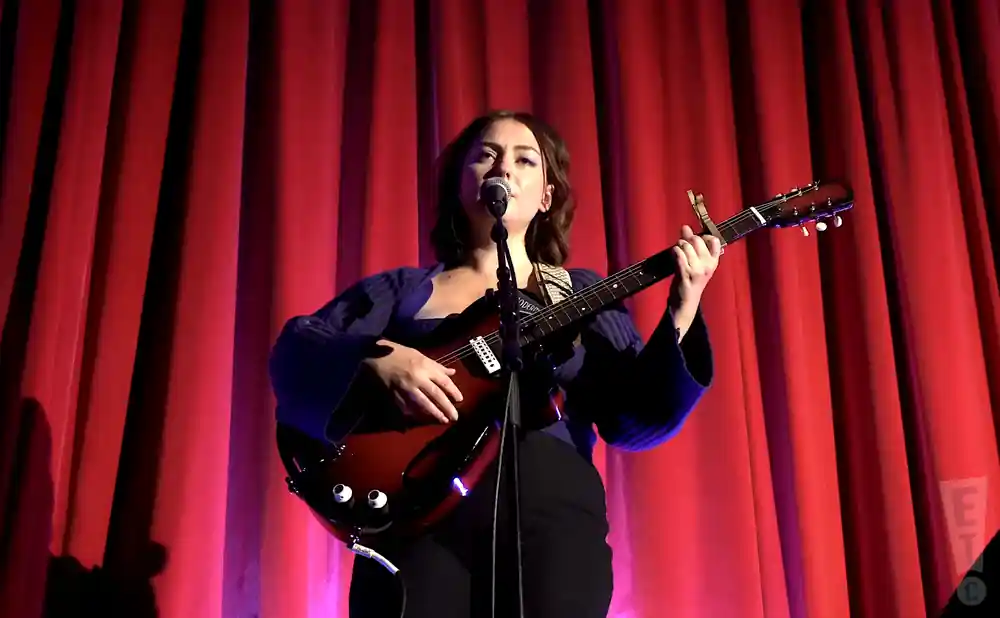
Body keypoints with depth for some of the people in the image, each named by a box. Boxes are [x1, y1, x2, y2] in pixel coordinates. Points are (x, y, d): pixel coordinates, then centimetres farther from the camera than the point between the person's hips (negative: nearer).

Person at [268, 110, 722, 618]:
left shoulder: (579, 294, 18)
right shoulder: (400, 289, 17)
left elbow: (635, 417, 6)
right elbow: (292, 351, 6)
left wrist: (681, 314, -8)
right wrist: (378, 358, -13)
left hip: (553, 506, 1)